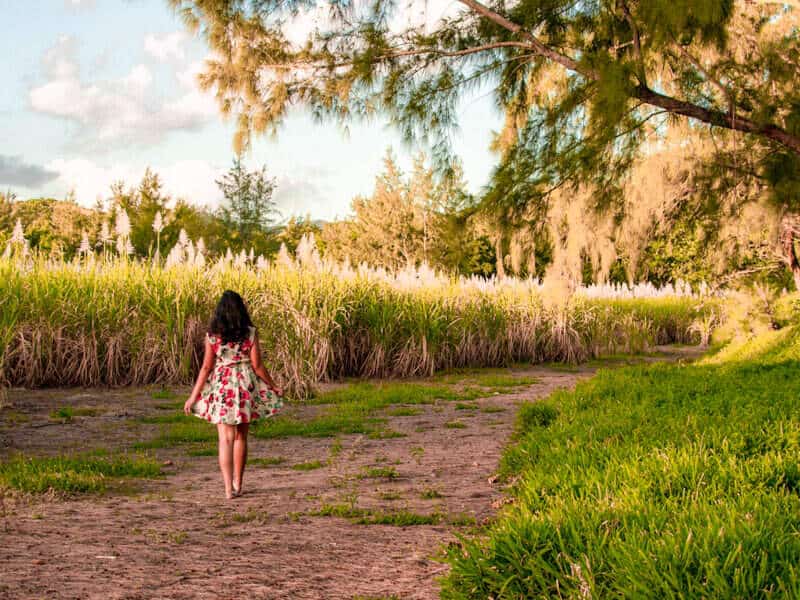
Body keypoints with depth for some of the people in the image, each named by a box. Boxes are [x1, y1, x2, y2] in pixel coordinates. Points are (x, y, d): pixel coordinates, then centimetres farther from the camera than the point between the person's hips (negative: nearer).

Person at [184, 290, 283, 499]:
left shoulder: (212, 336, -5)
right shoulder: (250, 333, -5)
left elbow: (206, 367, -5)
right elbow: (257, 366, -5)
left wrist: (193, 396, 2)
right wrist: (273, 386, 9)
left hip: (221, 387, -1)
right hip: (245, 386, 1)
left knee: (225, 438, 0)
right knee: (241, 437, 15)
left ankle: (229, 488, -10)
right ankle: (237, 484, 25)